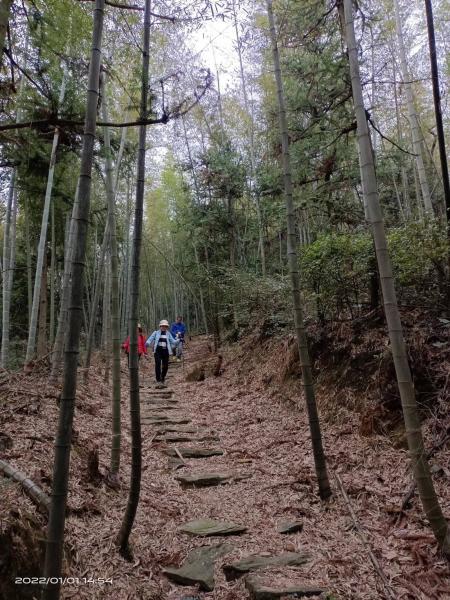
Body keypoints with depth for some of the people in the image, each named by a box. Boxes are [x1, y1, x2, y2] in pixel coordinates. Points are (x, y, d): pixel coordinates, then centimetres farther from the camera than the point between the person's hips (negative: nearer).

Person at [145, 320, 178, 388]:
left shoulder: (168, 334, 15)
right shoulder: (156, 333, 8)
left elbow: (173, 341, 8)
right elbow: (151, 339, -2)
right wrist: (147, 343, -23)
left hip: (165, 351, 3)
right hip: (158, 351, -3)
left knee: (165, 366, 6)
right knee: (158, 364, -16)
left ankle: (162, 381, 25)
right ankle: (158, 381, -15)